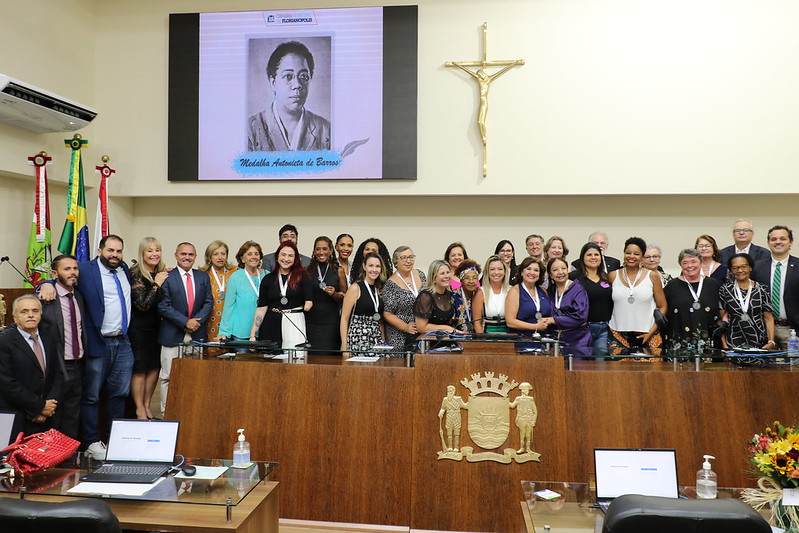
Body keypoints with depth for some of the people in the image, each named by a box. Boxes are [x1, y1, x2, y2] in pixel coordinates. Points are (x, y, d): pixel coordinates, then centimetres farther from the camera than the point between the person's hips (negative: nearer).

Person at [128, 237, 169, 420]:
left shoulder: (163, 273, 7)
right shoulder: (136, 274, -12)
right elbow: (143, 304, -18)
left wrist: (167, 280, -3)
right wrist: (156, 284, -15)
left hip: (156, 327, 6)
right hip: (139, 328, -6)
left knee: (154, 367, 10)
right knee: (139, 369, 0)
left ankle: (147, 406, 23)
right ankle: (139, 409, 12)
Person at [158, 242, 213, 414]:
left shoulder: (203, 277, 11)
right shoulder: (167, 277, -2)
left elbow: (208, 302, 7)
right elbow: (164, 306, -7)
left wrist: (197, 320, -9)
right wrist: (185, 322, -14)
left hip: (197, 335, 3)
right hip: (173, 335, -3)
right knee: (168, 376, 2)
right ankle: (166, 412, 11)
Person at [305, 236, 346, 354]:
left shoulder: (338, 271, 5)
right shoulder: (307, 270, 8)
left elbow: (344, 299, 7)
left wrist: (334, 293, -10)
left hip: (331, 321, -1)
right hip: (311, 321, 1)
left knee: (329, 355, -6)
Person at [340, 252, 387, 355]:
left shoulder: (379, 290, 14)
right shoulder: (355, 288, -3)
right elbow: (344, 319, -6)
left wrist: (384, 342, 12)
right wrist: (344, 346, -12)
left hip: (377, 340, 5)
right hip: (358, 339, -5)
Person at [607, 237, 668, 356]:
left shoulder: (652, 277, 4)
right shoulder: (613, 276, 7)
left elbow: (662, 307, 5)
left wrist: (651, 332, -4)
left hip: (647, 336, -1)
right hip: (618, 336, 1)